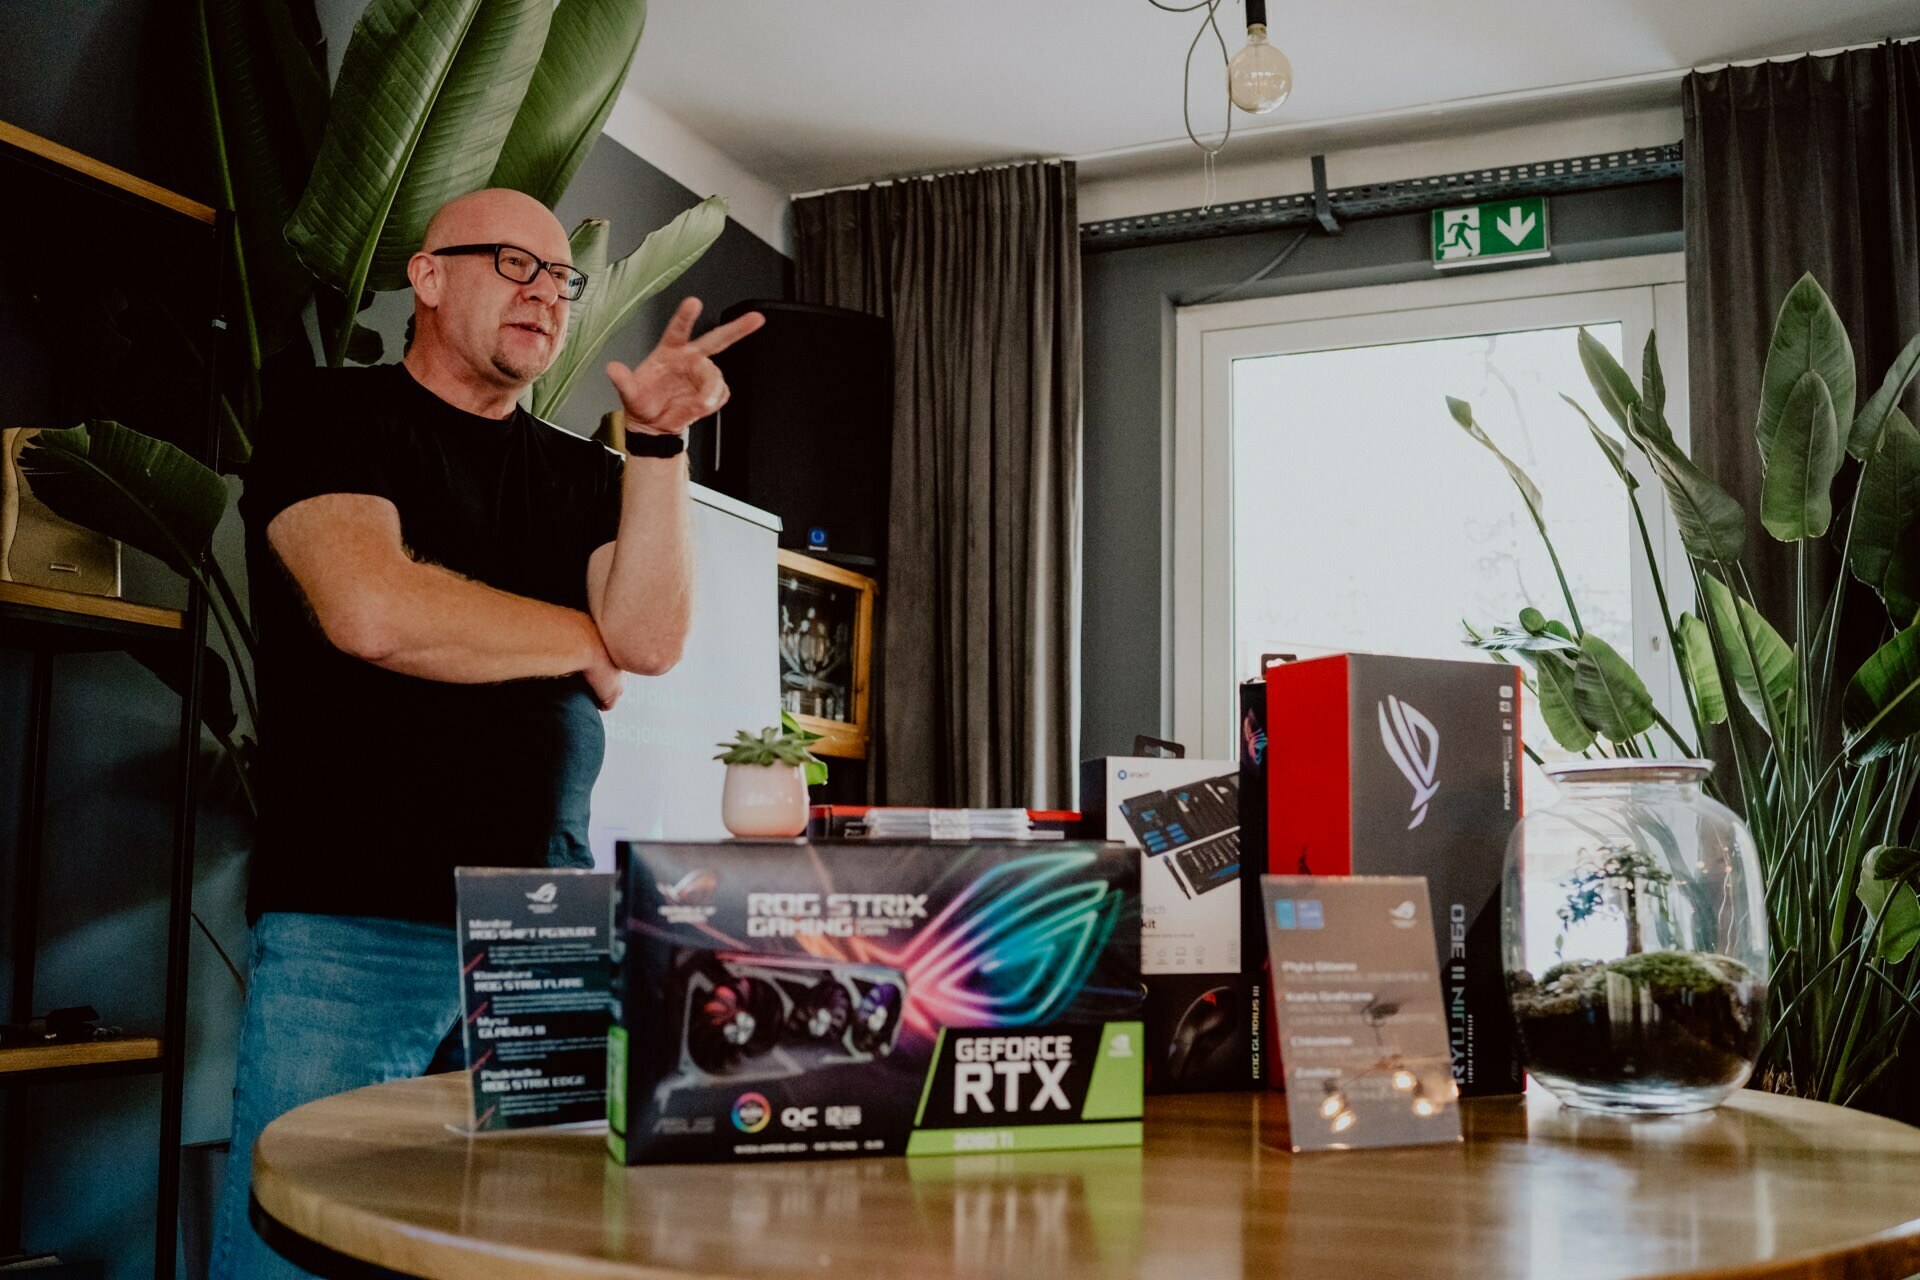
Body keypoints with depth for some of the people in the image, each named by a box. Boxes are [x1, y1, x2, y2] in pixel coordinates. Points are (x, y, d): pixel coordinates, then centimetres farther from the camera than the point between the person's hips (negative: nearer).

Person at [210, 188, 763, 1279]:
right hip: (352, 929, -4)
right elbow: (373, 612, -14)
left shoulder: (582, 475, 18)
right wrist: (586, 639, 0)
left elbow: (654, 638, 1)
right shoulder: (333, 419, 5)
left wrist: (659, 443, -7)